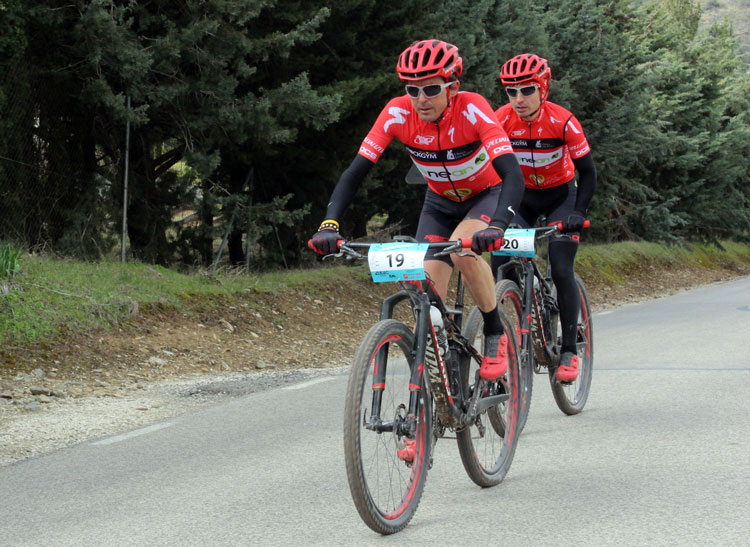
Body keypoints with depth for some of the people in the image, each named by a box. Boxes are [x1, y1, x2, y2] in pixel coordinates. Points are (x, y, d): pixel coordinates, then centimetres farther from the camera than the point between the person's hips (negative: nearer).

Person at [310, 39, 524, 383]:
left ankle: (495, 335, -11)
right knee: (429, 289, -15)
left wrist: (498, 226, -59)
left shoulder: (471, 109, -32)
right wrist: (329, 225, -39)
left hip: (488, 194, -3)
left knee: (462, 249, -33)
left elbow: (513, 176, -41)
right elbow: (355, 171, -24)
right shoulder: (398, 113, -24)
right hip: (441, 202, 3)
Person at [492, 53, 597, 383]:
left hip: (560, 195, -2)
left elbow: (587, 172, -17)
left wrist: (578, 212, -28)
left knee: (561, 270, -15)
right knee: (501, 265, -16)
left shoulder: (562, 121, -25)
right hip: (521, 196, 2)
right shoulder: (501, 120, -20)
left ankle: (569, 351, -7)